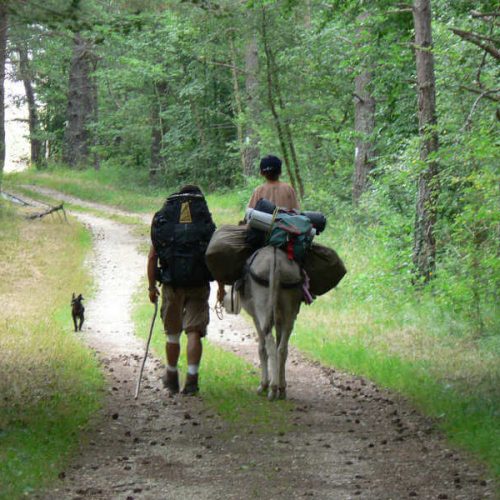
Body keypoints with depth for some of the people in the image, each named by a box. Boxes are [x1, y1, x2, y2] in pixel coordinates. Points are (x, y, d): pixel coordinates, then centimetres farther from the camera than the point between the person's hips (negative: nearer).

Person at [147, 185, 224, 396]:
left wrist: (152, 286, 7)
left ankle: (171, 378, 27)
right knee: (194, 332, 0)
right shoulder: (206, 222, 3)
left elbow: (152, 257, 2)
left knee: (172, 333, 15)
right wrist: (221, 286, 6)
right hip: (199, 285, -1)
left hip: (172, 285, 1)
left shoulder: (162, 220, 6)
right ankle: (191, 379, -8)